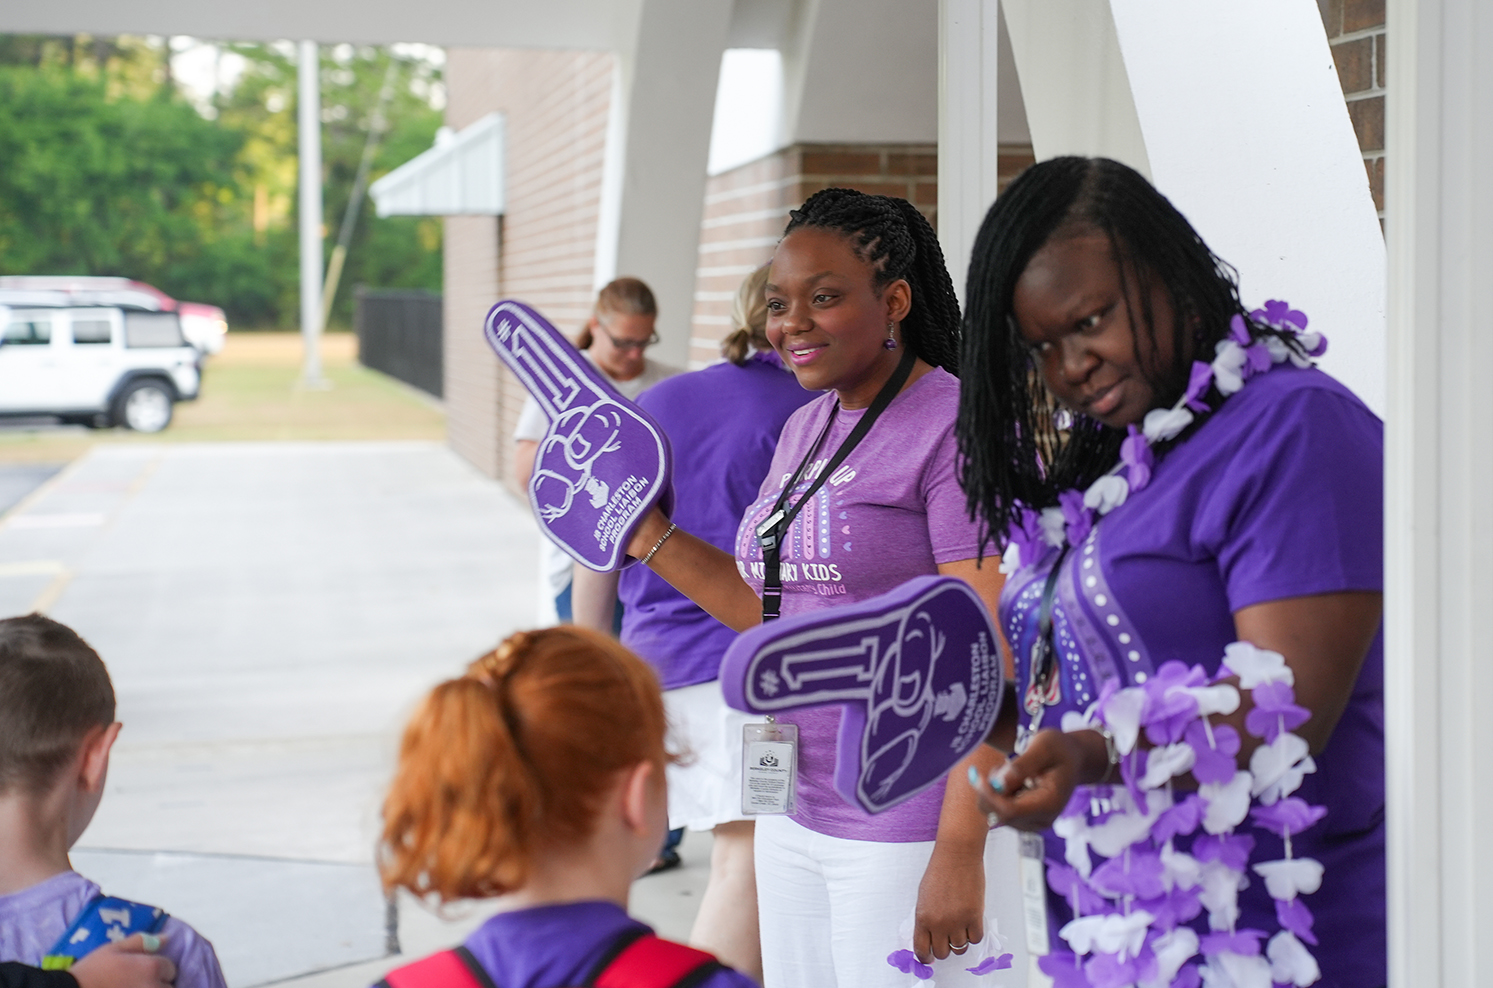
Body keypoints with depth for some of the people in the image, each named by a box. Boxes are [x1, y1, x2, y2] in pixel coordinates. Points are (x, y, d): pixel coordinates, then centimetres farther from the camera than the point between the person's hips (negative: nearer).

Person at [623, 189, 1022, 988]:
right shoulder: (805, 427, 12)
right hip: (794, 816, 8)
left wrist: (960, 853, -22)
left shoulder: (954, 428, -14)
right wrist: (647, 534, 9)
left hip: (908, 829, -8)